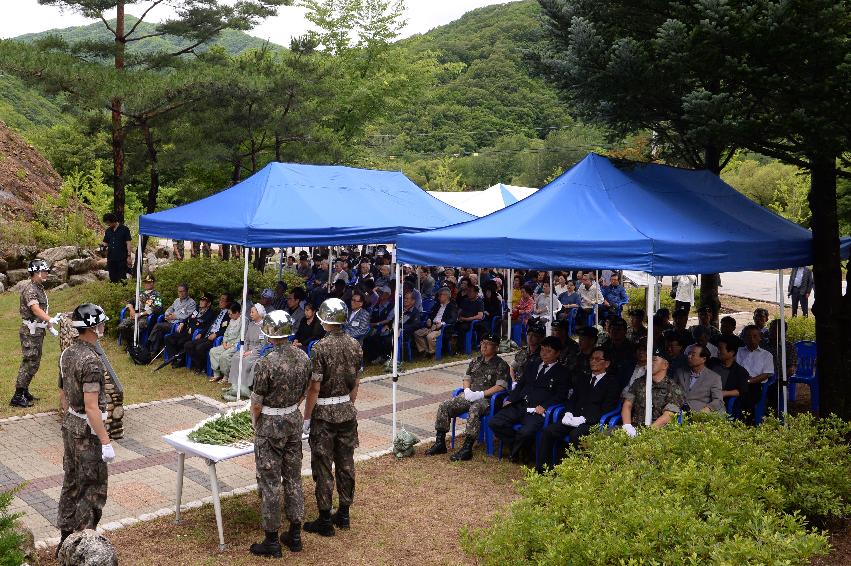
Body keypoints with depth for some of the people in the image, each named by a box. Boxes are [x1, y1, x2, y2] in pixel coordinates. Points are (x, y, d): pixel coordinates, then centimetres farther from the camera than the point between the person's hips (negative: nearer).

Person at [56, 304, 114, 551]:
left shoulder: (67, 353, 4)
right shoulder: (91, 360, -25)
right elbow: (91, 407, -26)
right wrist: (105, 442, -23)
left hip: (69, 426, 9)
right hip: (87, 430, -9)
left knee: (71, 482, 18)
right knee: (93, 489, 1)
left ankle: (66, 537, 30)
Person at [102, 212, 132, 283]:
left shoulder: (124, 229, -3)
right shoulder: (108, 231, 12)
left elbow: (129, 243, -5)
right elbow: (105, 243, 19)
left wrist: (129, 256, -11)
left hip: (122, 259, -5)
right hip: (111, 258, 5)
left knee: (122, 279, -5)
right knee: (113, 279, 10)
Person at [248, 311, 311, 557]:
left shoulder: (265, 364, -21)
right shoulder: (303, 357, -3)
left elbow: (257, 402, -14)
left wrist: (255, 424, 5)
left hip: (270, 425, -6)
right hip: (294, 420, 6)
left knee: (270, 482, 4)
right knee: (293, 478, 14)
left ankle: (271, 541, 12)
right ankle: (295, 534, 23)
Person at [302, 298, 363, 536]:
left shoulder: (321, 348, -18)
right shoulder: (355, 345, 1)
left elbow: (315, 387, -16)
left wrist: (306, 418, -8)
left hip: (324, 414, -6)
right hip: (347, 412, 6)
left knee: (323, 467, 4)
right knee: (346, 463, 14)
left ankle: (325, 521, 11)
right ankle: (344, 514, 25)